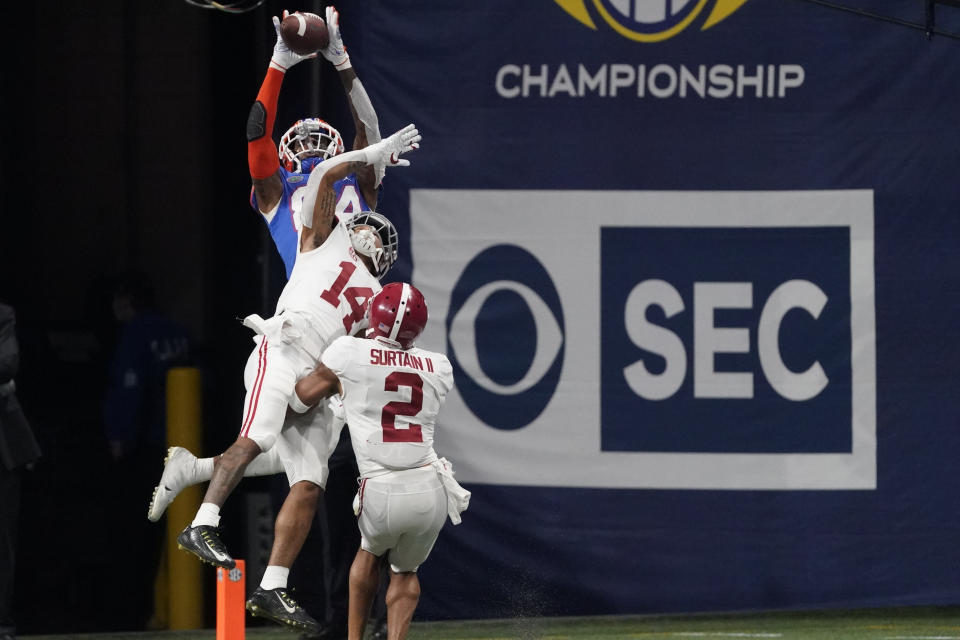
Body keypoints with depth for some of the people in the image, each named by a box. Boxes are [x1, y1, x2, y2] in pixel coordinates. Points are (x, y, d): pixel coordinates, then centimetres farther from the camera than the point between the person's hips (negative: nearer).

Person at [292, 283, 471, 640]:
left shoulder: (350, 354, -1)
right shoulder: (439, 369, 11)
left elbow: (300, 400, 10)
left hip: (382, 495, -2)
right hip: (431, 490, 2)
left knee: (371, 552, 32)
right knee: (405, 571, 27)